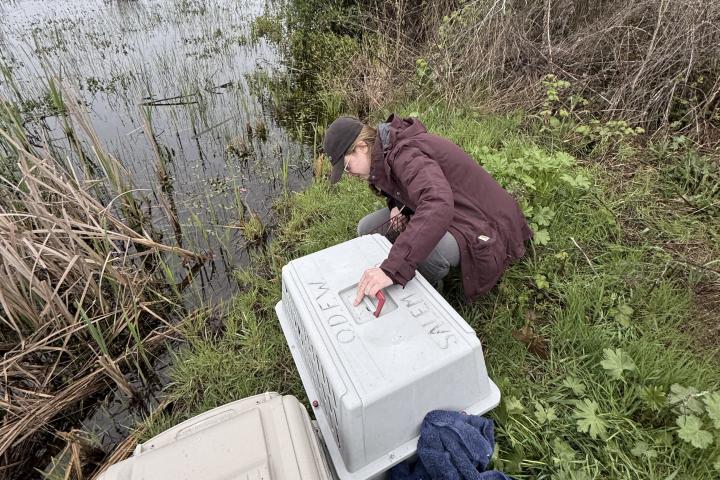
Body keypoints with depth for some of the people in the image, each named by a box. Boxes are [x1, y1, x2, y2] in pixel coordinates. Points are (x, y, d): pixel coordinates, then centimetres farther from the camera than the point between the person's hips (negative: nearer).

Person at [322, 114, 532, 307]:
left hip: (478, 225, -9)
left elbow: (438, 205, -50)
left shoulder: (406, 154, -31)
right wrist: (397, 205, -6)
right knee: (366, 229, 0)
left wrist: (391, 269, -57)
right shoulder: (385, 149, -1)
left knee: (426, 250, -40)